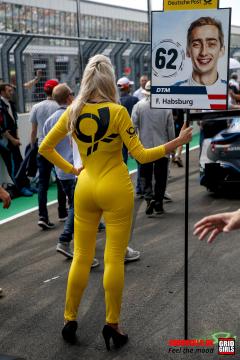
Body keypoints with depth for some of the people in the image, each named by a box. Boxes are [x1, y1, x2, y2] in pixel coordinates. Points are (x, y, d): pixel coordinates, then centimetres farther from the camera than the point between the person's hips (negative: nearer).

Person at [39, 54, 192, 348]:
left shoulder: (72, 112, 0)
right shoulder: (117, 112, -12)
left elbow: (44, 148, 6)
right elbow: (140, 155, -12)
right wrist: (178, 142, -6)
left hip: (84, 188, 4)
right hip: (115, 190, -4)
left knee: (81, 257, 14)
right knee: (114, 260, 5)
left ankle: (70, 321, 22)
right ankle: (111, 325, 14)